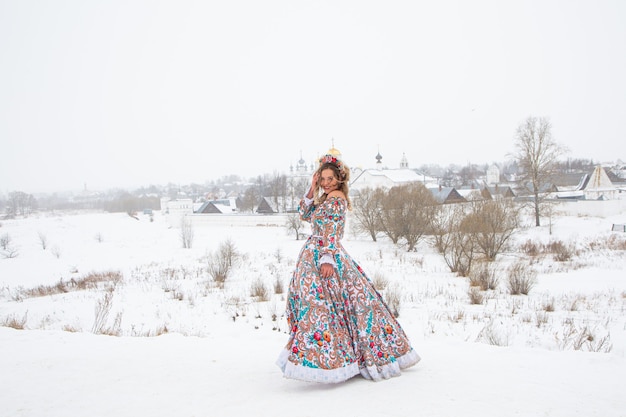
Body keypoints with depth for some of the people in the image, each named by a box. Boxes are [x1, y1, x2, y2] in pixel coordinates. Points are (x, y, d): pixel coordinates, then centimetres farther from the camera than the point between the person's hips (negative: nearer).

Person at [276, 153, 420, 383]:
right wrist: (312, 189, 6)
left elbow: (331, 231, -19)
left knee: (321, 302, -14)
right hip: (313, 257, 10)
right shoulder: (325, 198, 17)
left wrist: (327, 258, -26)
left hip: (325, 256, -10)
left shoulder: (336, 197, -11)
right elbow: (305, 214, 15)